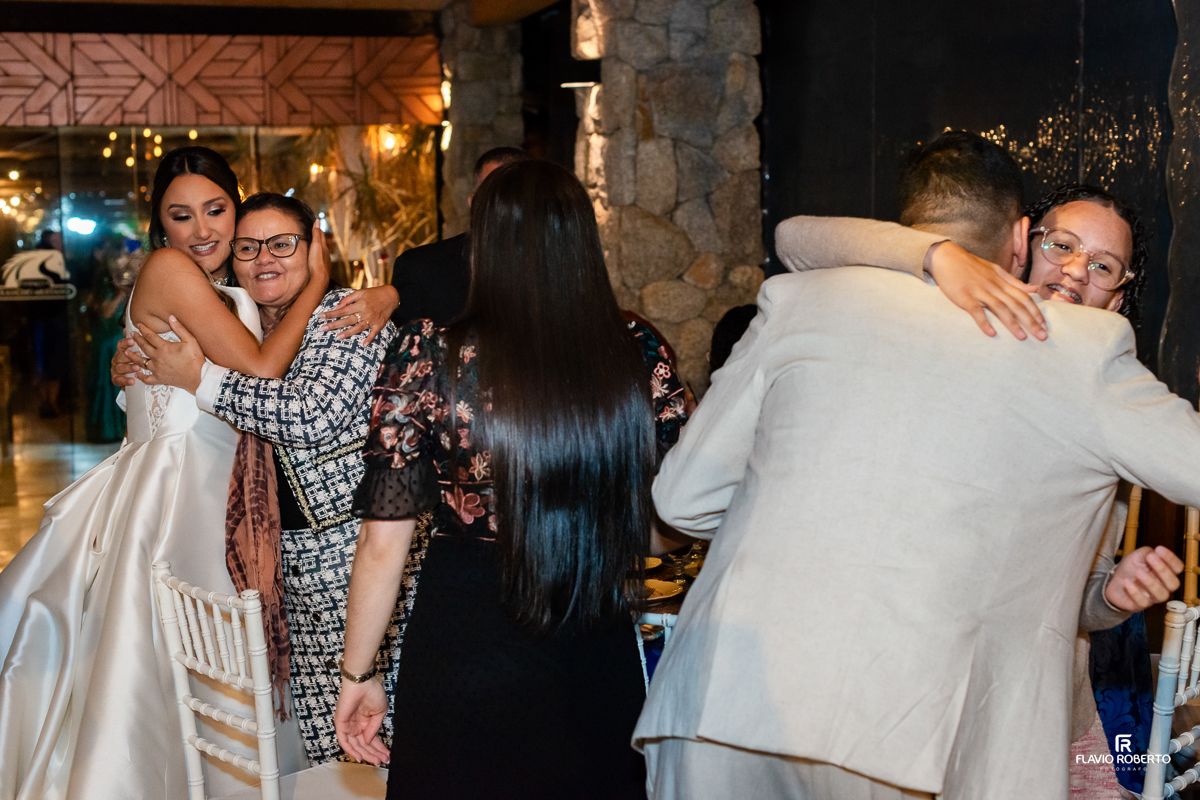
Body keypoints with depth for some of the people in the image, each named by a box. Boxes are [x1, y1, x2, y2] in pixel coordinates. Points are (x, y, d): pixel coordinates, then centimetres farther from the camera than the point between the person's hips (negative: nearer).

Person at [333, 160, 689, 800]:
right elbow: (670, 529, 0)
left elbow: (384, 542, -10)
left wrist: (357, 675, 2)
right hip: (599, 669, 2)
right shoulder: (641, 359, -8)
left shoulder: (428, 360, -13)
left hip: (461, 648, -2)